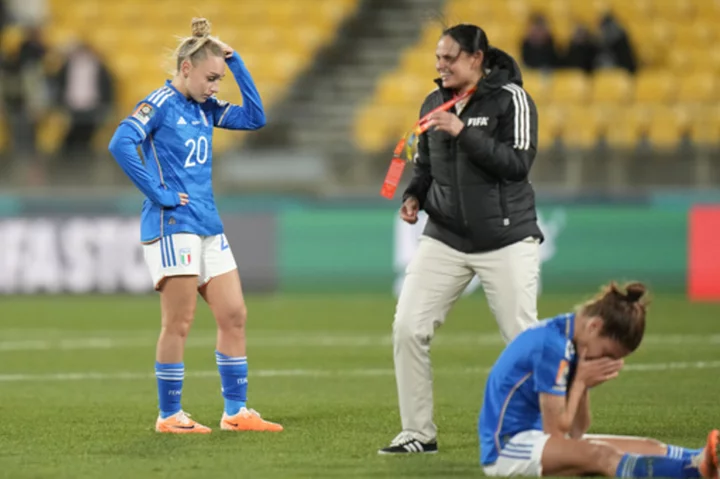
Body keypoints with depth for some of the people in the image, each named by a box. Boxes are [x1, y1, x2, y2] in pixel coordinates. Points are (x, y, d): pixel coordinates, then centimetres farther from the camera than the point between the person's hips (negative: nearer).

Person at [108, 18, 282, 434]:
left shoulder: (206, 108, 13)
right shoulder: (160, 104, -9)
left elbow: (255, 118, 14)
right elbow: (121, 143, -22)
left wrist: (236, 63, 6)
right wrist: (158, 193, -19)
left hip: (209, 227, 8)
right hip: (173, 225, -8)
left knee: (234, 317, 5)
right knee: (179, 325, -5)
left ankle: (236, 411, 10)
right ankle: (170, 415, 3)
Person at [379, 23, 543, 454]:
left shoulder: (510, 99, -8)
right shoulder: (434, 104, 9)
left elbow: (518, 163, -19)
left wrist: (464, 133, -24)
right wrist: (414, 197, 0)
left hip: (507, 241, -5)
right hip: (444, 239, 5)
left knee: (523, 337, -3)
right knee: (408, 328, -6)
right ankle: (419, 433, 4)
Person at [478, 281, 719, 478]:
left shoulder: (570, 338, 9)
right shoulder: (553, 346, -19)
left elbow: (576, 432, 8)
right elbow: (555, 432, -17)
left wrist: (583, 383, -7)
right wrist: (580, 381, -9)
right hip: (505, 447, -10)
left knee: (650, 448, -8)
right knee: (602, 456, -36)